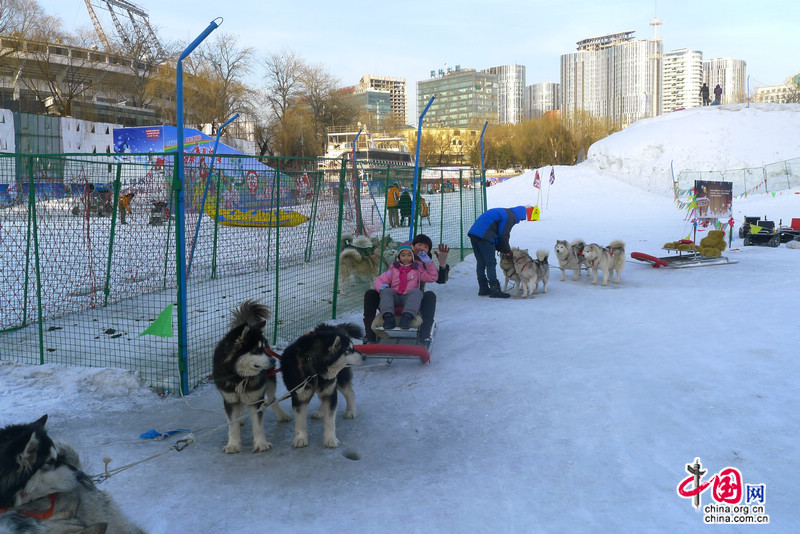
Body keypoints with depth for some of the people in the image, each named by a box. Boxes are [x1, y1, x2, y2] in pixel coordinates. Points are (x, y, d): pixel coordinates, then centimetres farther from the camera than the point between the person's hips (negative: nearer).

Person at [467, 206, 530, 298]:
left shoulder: (503, 212, 26)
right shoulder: (510, 217, -3)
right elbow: (503, 235, -6)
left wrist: (500, 248, 19)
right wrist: (507, 250, 8)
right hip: (484, 236, -10)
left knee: (481, 263, 14)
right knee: (491, 263, -5)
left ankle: (483, 289, 20)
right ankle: (495, 290, -3)